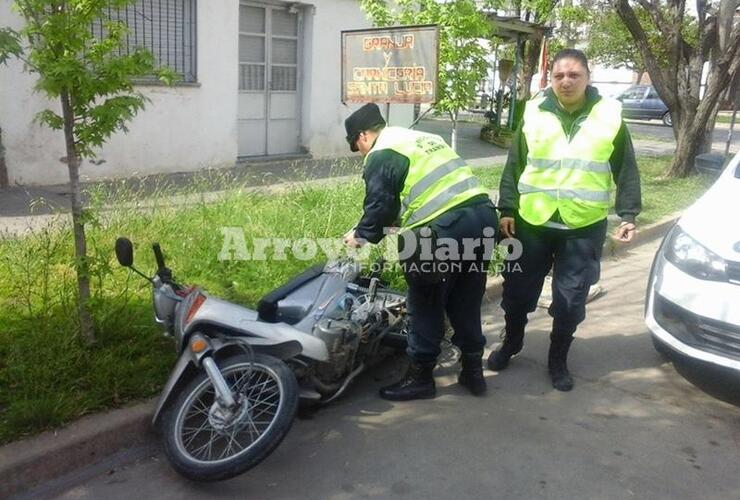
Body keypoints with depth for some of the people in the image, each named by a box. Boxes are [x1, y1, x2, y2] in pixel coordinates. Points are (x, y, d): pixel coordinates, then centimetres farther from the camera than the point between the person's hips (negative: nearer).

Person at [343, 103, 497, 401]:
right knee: (466, 304, 20)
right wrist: (398, 220, 36)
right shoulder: (423, 138, 26)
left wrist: (361, 235, 15)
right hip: (483, 214, 9)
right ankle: (473, 371, 31)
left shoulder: (380, 155, 0)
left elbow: (379, 206, -4)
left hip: (444, 229, -8)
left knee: (425, 306, 8)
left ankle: (420, 378, 20)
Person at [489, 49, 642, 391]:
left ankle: (558, 359, 27)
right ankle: (511, 343, 36)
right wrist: (507, 209, -2)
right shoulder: (534, 113, 1)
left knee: (570, 299, 7)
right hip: (532, 221, 1)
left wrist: (628, 214, -2)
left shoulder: (610, 116, 0)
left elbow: (626, 170, 4)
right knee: (518, 290, 11)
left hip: (584, 226, -1)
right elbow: (514, 166, 3)